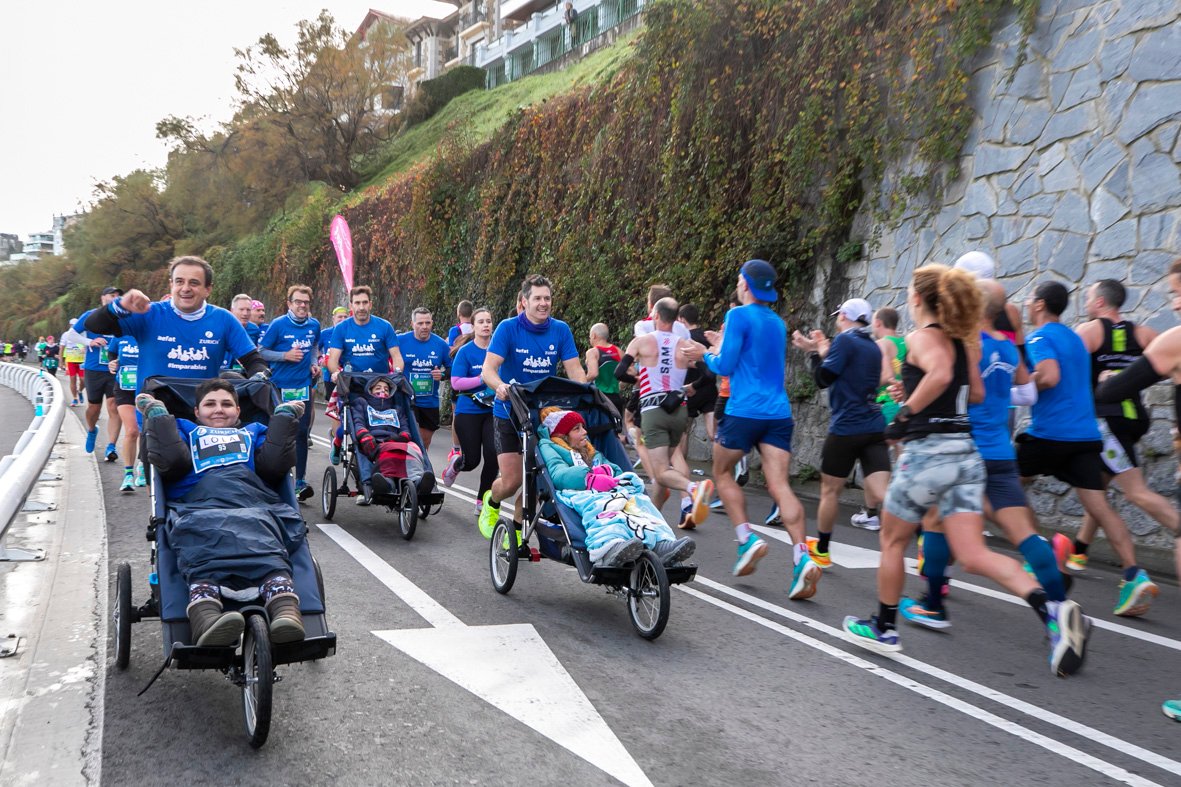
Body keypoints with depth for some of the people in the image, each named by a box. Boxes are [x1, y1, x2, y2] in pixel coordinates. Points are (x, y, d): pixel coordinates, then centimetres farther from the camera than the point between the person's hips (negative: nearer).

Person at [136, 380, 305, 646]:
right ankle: (205, 618, -64)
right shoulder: (185, 429, 40)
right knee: (202, 542, -39)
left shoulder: (254, 431, 41)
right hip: (199, 505, 0)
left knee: (265, 545, -37)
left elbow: (275, 465, 18)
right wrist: (158, 415, 22)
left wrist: (283, 417, 23)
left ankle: (286, 612, -63)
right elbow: (172, 463, 14)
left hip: (255, 505, 0)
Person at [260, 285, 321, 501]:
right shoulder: (278, 325, -9)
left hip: (303, 386, 3)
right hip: (280, 386, -3)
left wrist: (313, 364, 6)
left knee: (301, 433, 2)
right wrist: (285, 356, -18)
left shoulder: (314, 325, 4)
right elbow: (261, 351, -6)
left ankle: (300, 481, 5)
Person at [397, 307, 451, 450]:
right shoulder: (400, 340, -6)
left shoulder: (440, 344, 1)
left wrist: (443, 374, -10)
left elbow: (452, 368, 10)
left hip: (430, 402, 4)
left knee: (425, 442, 16)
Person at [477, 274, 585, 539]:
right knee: (512, 481, -5)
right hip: (509, 412, -3)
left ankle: (517, 529, 21)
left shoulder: (560, 330, -2)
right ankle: (491, 502, 30)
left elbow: (574, 370, -6)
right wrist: (500, 386, -40)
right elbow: (488, 369, -18)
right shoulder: (508, 328, -11)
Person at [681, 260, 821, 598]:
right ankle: (802, 557, -17)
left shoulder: (739, 315, -5)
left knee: (722, 473, 16)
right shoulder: (778, 323, 17)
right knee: (780, 485, -3)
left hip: (744, 412, -5)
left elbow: (725, 366, -7)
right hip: (778, 414, 6)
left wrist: (706, 354, 12)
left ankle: (747, 539, 3)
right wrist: (722, 347, 32)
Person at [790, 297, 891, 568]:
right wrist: (822, 351, 25)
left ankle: (821, 550, 26)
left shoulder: (844, 340, -8)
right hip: (875, 428, 6)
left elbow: (823, 379, -10)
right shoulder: (873, 346, 16)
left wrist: (814, 352, 5)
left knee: (830, 491, 11)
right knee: (881, 493, -3)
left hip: (846, 429, -6)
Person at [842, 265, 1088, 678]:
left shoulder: (922, 337, -9)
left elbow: (939, 373, -29)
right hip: (965, 451, 7)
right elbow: (976, 394, 15)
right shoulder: (964, 340, 13)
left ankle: (884, 628, 25)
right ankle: (1051, 608, -17)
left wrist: (905, 412, -18)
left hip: (926, 452, -7)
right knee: (974, 555, 3)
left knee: (892, 540, 14)